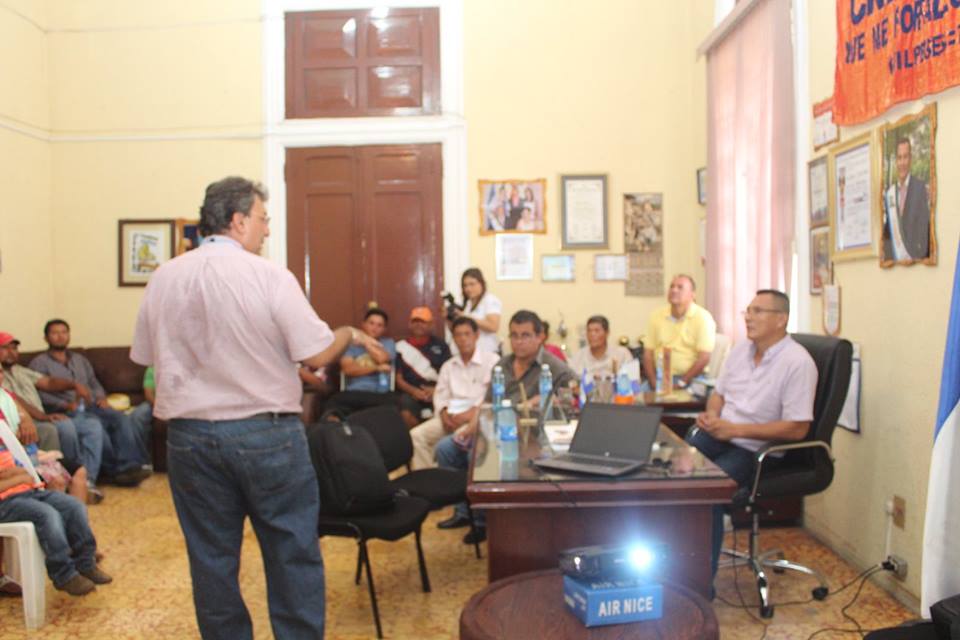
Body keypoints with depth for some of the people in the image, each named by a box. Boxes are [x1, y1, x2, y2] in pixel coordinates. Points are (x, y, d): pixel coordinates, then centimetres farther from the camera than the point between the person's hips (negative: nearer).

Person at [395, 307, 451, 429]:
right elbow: (398, 378, 10)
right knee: (407, 412, -33)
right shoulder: (401, 346, 14)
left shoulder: (440, 345, 16)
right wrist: (413, 390, -9)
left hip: (437, 392, 0)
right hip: (412, 393, 0)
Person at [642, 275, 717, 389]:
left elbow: (704, 358, -10)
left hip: (691, 378, -3)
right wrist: (653, 383, -7)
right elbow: (648, 353, 6)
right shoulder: (656, 316, 7)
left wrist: (681, 383, -14)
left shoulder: (703, 318, -5)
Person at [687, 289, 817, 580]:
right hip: (719, 435, 7)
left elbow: (797, 429, -18)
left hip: (758, 450, -6)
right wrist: (711, 415, -4)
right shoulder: (740, 349, 8)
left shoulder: (797, 363, -14)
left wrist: (736, 429, -20)